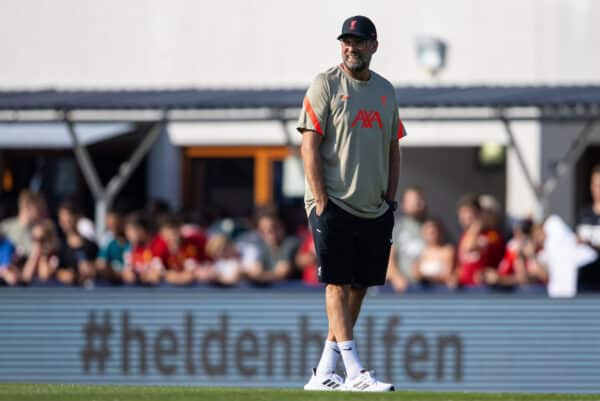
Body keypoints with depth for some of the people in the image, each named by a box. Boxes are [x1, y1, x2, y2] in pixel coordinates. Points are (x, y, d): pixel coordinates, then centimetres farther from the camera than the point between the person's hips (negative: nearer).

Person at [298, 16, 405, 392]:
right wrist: (321, 202, -14)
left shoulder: (385, 90, 14)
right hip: (334, 205, -6)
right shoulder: (325, 85, -4)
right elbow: (310, 146, -8)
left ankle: (324, 374, 12)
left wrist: (391, 200, 9)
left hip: (375, 210, 6)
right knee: (338, 286, -9)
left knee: (359, 288, 6)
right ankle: (356, 374, -14)